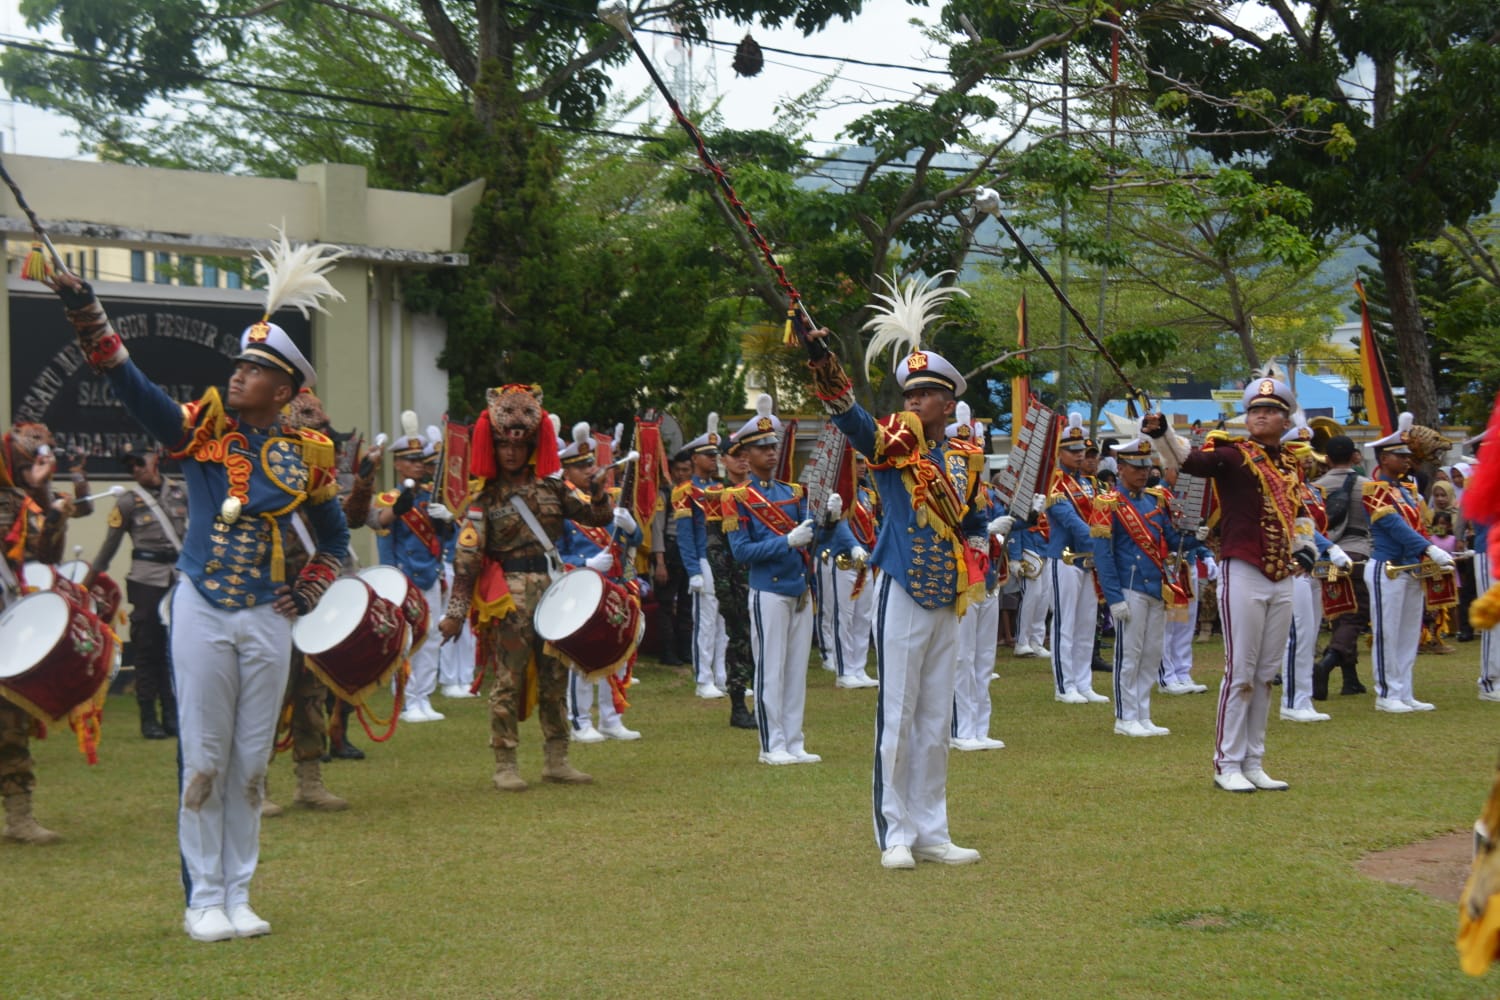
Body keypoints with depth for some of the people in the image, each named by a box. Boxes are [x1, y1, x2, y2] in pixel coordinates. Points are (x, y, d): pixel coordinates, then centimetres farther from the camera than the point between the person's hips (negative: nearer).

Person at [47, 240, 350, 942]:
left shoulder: (307, 456, 3)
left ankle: (238, 897, 16)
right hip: (201, 614, -2)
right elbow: (132, 385, -17)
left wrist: (309, 592, 7)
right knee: (203, 759, 0)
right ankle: (204, 901, 8)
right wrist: (87, 316, -28)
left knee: (251, 762, 7)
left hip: (267, 620, 2)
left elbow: (334, 539, 19)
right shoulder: (201, 429, -2)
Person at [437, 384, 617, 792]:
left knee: (555, 677, 9)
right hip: (510, 593, -5)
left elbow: (599, 518, 9)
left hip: (553, 588, 5)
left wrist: (598, 496, -14)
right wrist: (455, 611, -14)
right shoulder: (484, 498, -3)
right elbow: (466, 558, -8)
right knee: (508, 680, -4)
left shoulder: (552, 485, 9)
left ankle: (556, 760, 18)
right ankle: (505, 765, 2)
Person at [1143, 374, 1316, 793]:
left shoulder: (1289, 466, 14)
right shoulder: (1233, 456, -6)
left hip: (1283, 580, 6)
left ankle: (1253, 763, 18)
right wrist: (1162, 434, -42)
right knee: (1240, 673, -5)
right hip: (1243, 574, -6)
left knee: (1267, 675, 11)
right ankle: (1227, 765, 3)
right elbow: (1189, 460, -23)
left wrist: (1304, 544, 11)